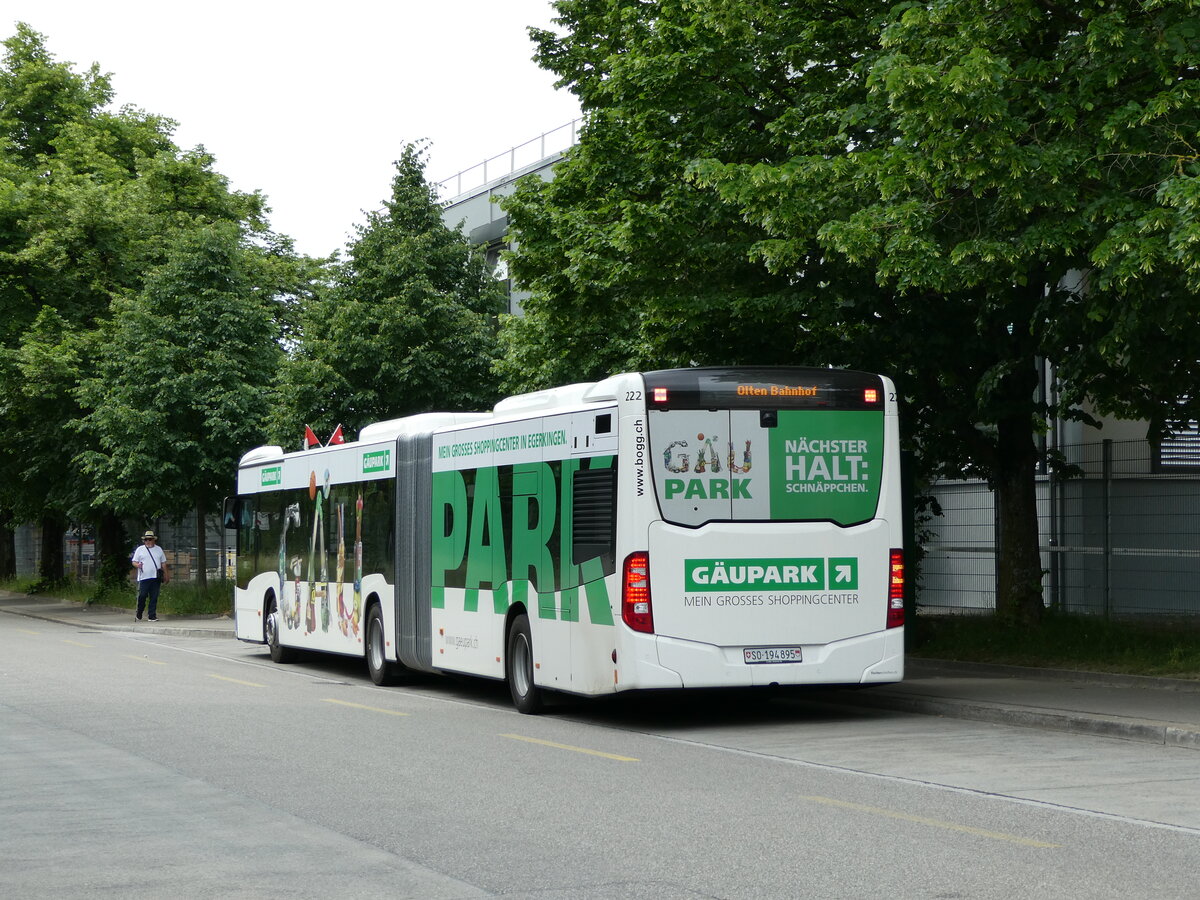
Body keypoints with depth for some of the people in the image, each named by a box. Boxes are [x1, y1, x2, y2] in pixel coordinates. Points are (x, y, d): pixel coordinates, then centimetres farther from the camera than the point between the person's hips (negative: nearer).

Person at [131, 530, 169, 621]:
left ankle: (152, 616, 3)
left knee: (154, 598, 0)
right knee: (142, 596, -8)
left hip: (156, 578, 2)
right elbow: (134, 562, 6)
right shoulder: (140, 549, 8)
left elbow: (163, 563, 20)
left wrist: (165, 574, 15)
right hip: (144, 578, -2)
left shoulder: (159, 549, 16)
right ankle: (138, 614, 10)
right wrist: (137, 565, -16)